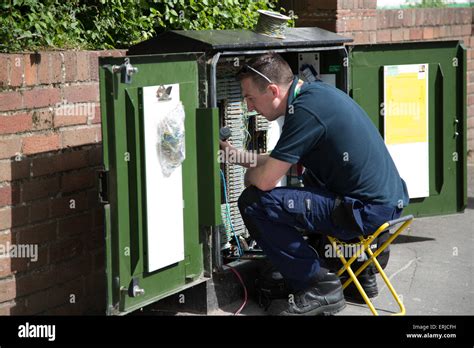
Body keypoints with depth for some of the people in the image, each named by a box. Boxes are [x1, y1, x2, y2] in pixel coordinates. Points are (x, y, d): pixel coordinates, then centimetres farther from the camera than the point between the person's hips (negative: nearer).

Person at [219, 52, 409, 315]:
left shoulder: (305, 111, -19)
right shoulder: (315, 91, 10)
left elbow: (265, 180, -17)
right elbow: (281, 161, 23)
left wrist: (248, 175, 5)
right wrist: (237, 155, 24)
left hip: (369, 211, -10)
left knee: (254, 203, -12)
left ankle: (318, 287, -4)